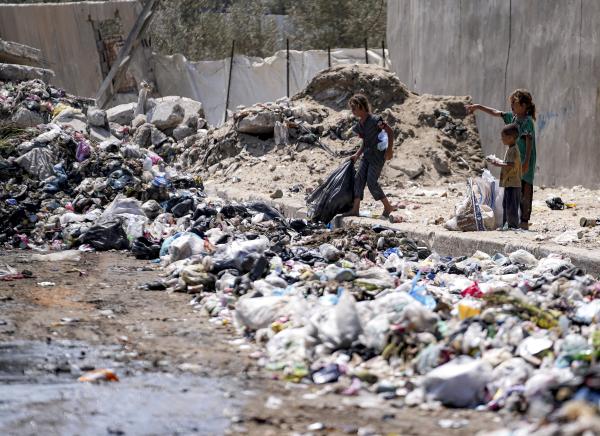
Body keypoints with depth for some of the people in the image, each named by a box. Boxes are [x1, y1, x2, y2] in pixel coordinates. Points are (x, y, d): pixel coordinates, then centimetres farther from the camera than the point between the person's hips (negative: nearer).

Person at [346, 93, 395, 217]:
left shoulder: (374, 120, -17)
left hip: (378, 154, -8)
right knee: (359, 178, -2)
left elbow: (390, 132, -12)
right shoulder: (360, 124, 9)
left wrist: (389, 150, -16)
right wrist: (357, 154, 14)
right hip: (367, 154, 8)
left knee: (371, 181, -11)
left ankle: (388, 207, 2)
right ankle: (355, 208, -3)